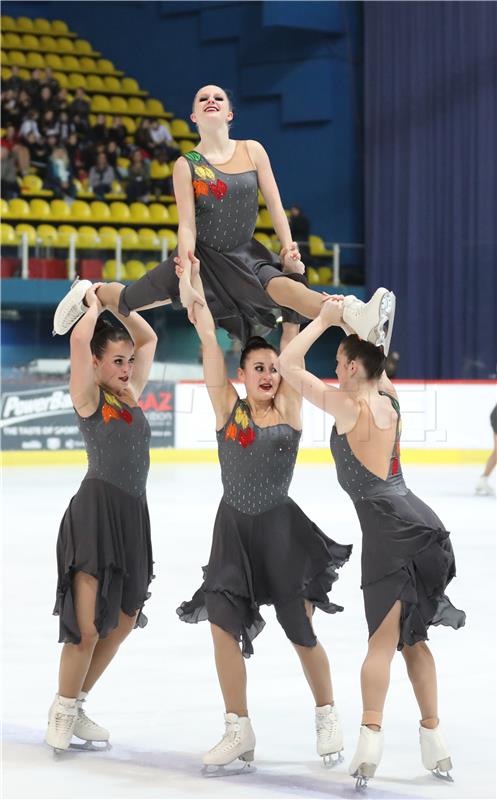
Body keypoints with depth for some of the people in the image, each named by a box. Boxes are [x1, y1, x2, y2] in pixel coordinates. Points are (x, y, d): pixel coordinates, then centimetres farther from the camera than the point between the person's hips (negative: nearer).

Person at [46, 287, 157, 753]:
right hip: (96, 509, -8)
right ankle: (62, 711, 8)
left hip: (133, 515, 8)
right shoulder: (88, 398, -4)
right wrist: (95, 305, -3)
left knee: (123, 622, 11)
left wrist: (121, 305, 12)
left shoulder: (130, 395, 15)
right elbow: (79, 338, -19)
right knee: (87, 626, -10)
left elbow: (148, 340, 23)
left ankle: (76, 706, 25)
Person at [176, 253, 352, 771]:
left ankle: (327, 715, 26)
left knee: (301, 632, 4)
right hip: (233, 528, 2)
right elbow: (207, 338, -4)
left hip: (281, 528, -2)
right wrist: (194, 281, -8)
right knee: (223, 625, -5)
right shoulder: (228, 407, 0)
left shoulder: (288, 410, -3)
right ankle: (239, 731, 6)